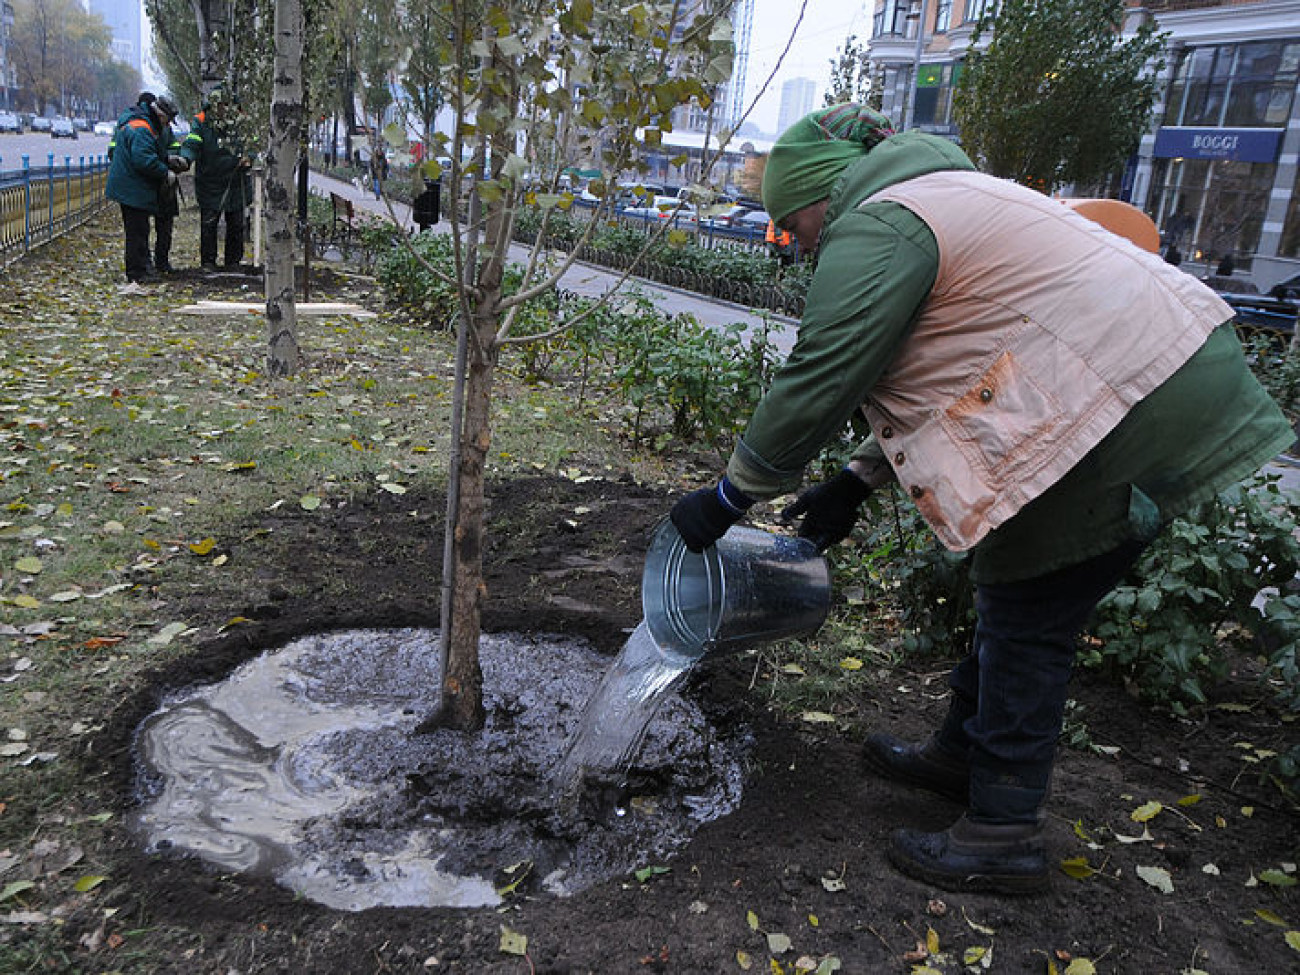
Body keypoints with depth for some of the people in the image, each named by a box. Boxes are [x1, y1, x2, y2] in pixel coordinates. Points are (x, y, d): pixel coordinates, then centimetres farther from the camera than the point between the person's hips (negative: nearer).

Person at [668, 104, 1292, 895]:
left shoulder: (874, 227, -11)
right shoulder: (939, 195, 23)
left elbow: (816, 384, -15)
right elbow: (933, 371, 24)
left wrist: (729, 498, -3)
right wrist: (859, 481, 21)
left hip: (1126, 415, -10)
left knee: (1028, 615, 0)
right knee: (1012, 594, 18)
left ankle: (1005, 835, 14)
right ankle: (963, 754, 35)